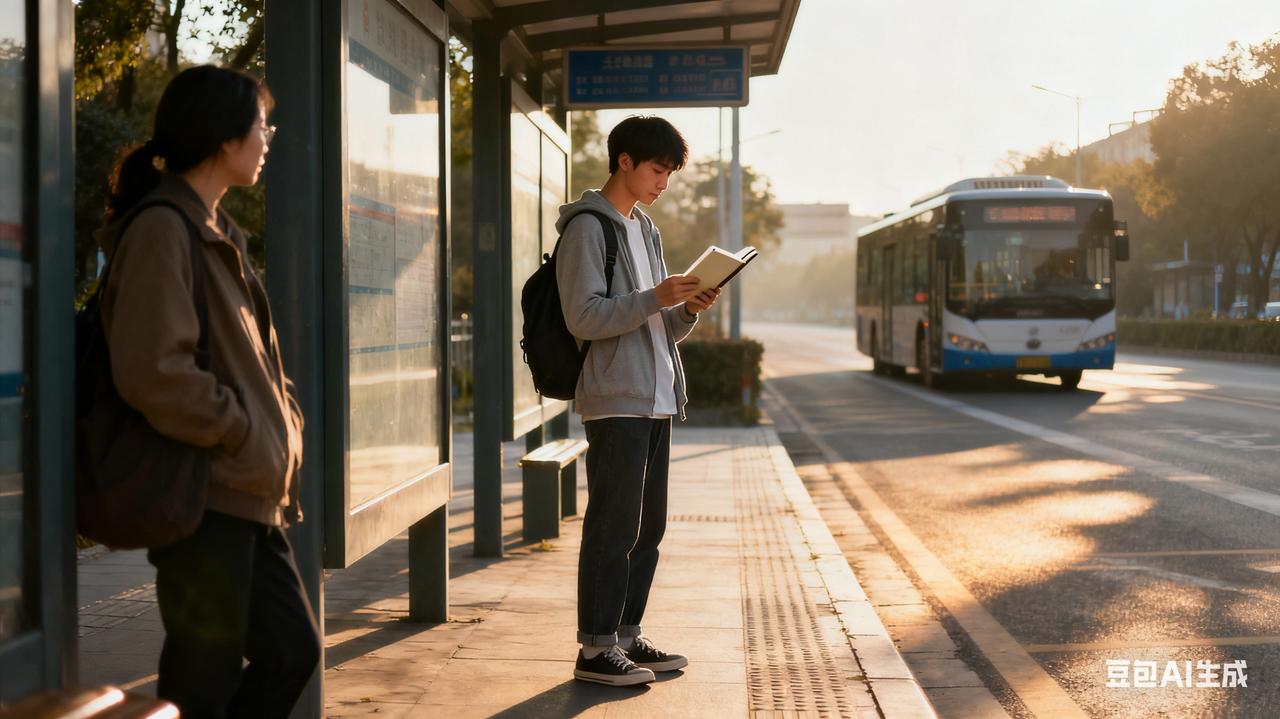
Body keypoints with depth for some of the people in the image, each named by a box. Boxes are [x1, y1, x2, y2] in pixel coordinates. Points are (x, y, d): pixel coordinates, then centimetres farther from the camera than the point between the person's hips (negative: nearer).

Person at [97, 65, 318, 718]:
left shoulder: (215, 230, 15)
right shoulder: (161, 229, -15)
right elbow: (152, 373, -24)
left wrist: (280, 421, 8)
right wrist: (245, 433, -14)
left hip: (248, 495, 10)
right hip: (205, 495, -9)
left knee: (292, 650, 14)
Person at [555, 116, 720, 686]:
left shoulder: (645, 229, 20)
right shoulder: (587, 227, -7)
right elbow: (583, 317, -17)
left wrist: (688, 309, 1)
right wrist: (654, 299, -21)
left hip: (656, 399, 9)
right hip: (615, 399, -9)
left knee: (647, 527, 11)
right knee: (613, 526, -8)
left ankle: (627, 635, 19)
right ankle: (595, 650, -3)